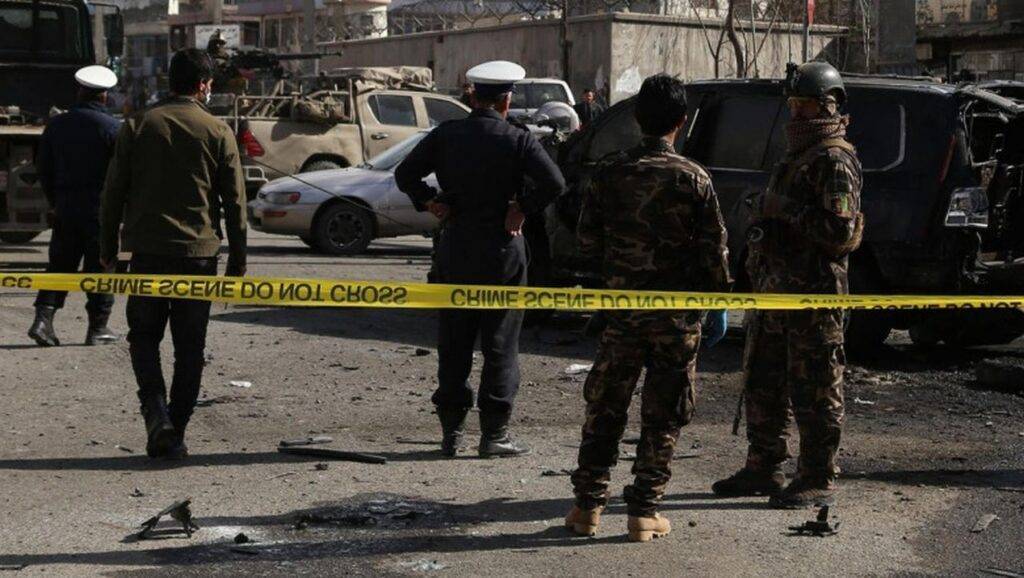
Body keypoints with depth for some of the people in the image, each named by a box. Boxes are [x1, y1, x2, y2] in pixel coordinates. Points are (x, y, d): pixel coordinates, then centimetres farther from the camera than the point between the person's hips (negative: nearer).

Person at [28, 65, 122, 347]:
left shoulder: (56, 124, 6)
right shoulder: (113, 128, -9)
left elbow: (43, 167, 10)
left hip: (65, 206, 4)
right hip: (101, 207, -4)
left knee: (60, 263, 12)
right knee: (100, 266, 4)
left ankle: (44, 318, 0)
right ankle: (98, 328, 7)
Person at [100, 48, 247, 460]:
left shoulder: (137, 126, 3)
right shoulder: (218, 132, 0)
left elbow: (114, 193, 4)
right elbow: (234, 202, 1)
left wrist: (108, 249, 13)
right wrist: (237, 261, 9)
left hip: (147, 252, 1)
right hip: (198, 254, 0)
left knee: (144, 335, 13)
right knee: (189, 348, 7)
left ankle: (156, 413, -9)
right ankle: (174, 435, 8)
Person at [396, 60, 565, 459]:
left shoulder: (446, 135, 1)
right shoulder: (517, 140, -8)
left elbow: (405, 174, 0)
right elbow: (554, 183, -19)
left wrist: (430, 204, 4)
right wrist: (522, 210, -8)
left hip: (454, 252, 3)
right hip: (502, 254, -3)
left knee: (453, 344, 11)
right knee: (500, 346, 4)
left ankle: (451, 431, 14)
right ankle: (494, 434, 5)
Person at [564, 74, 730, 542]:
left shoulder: (608, 172, -2)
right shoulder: (693, 178, -7)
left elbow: (587, 241, 1)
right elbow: (714, 249, -6)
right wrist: (720, 300, 9)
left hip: (622, 308, 2)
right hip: (678, 312, -1)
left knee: (604, 408, 12)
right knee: (662, 417, 7)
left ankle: (588, 505, 14)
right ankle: (644, 511, 8)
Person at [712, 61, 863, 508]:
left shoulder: (834, 160, -12)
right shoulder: (798, 155, 20)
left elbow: (839, 228, -22)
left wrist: (788, 209, -21)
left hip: (813, 292, -10)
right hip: (776, 287, 10)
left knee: (814, 392, -3)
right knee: (763, 385, 15)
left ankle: (818, 480, 5)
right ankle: (763, 469, 26)